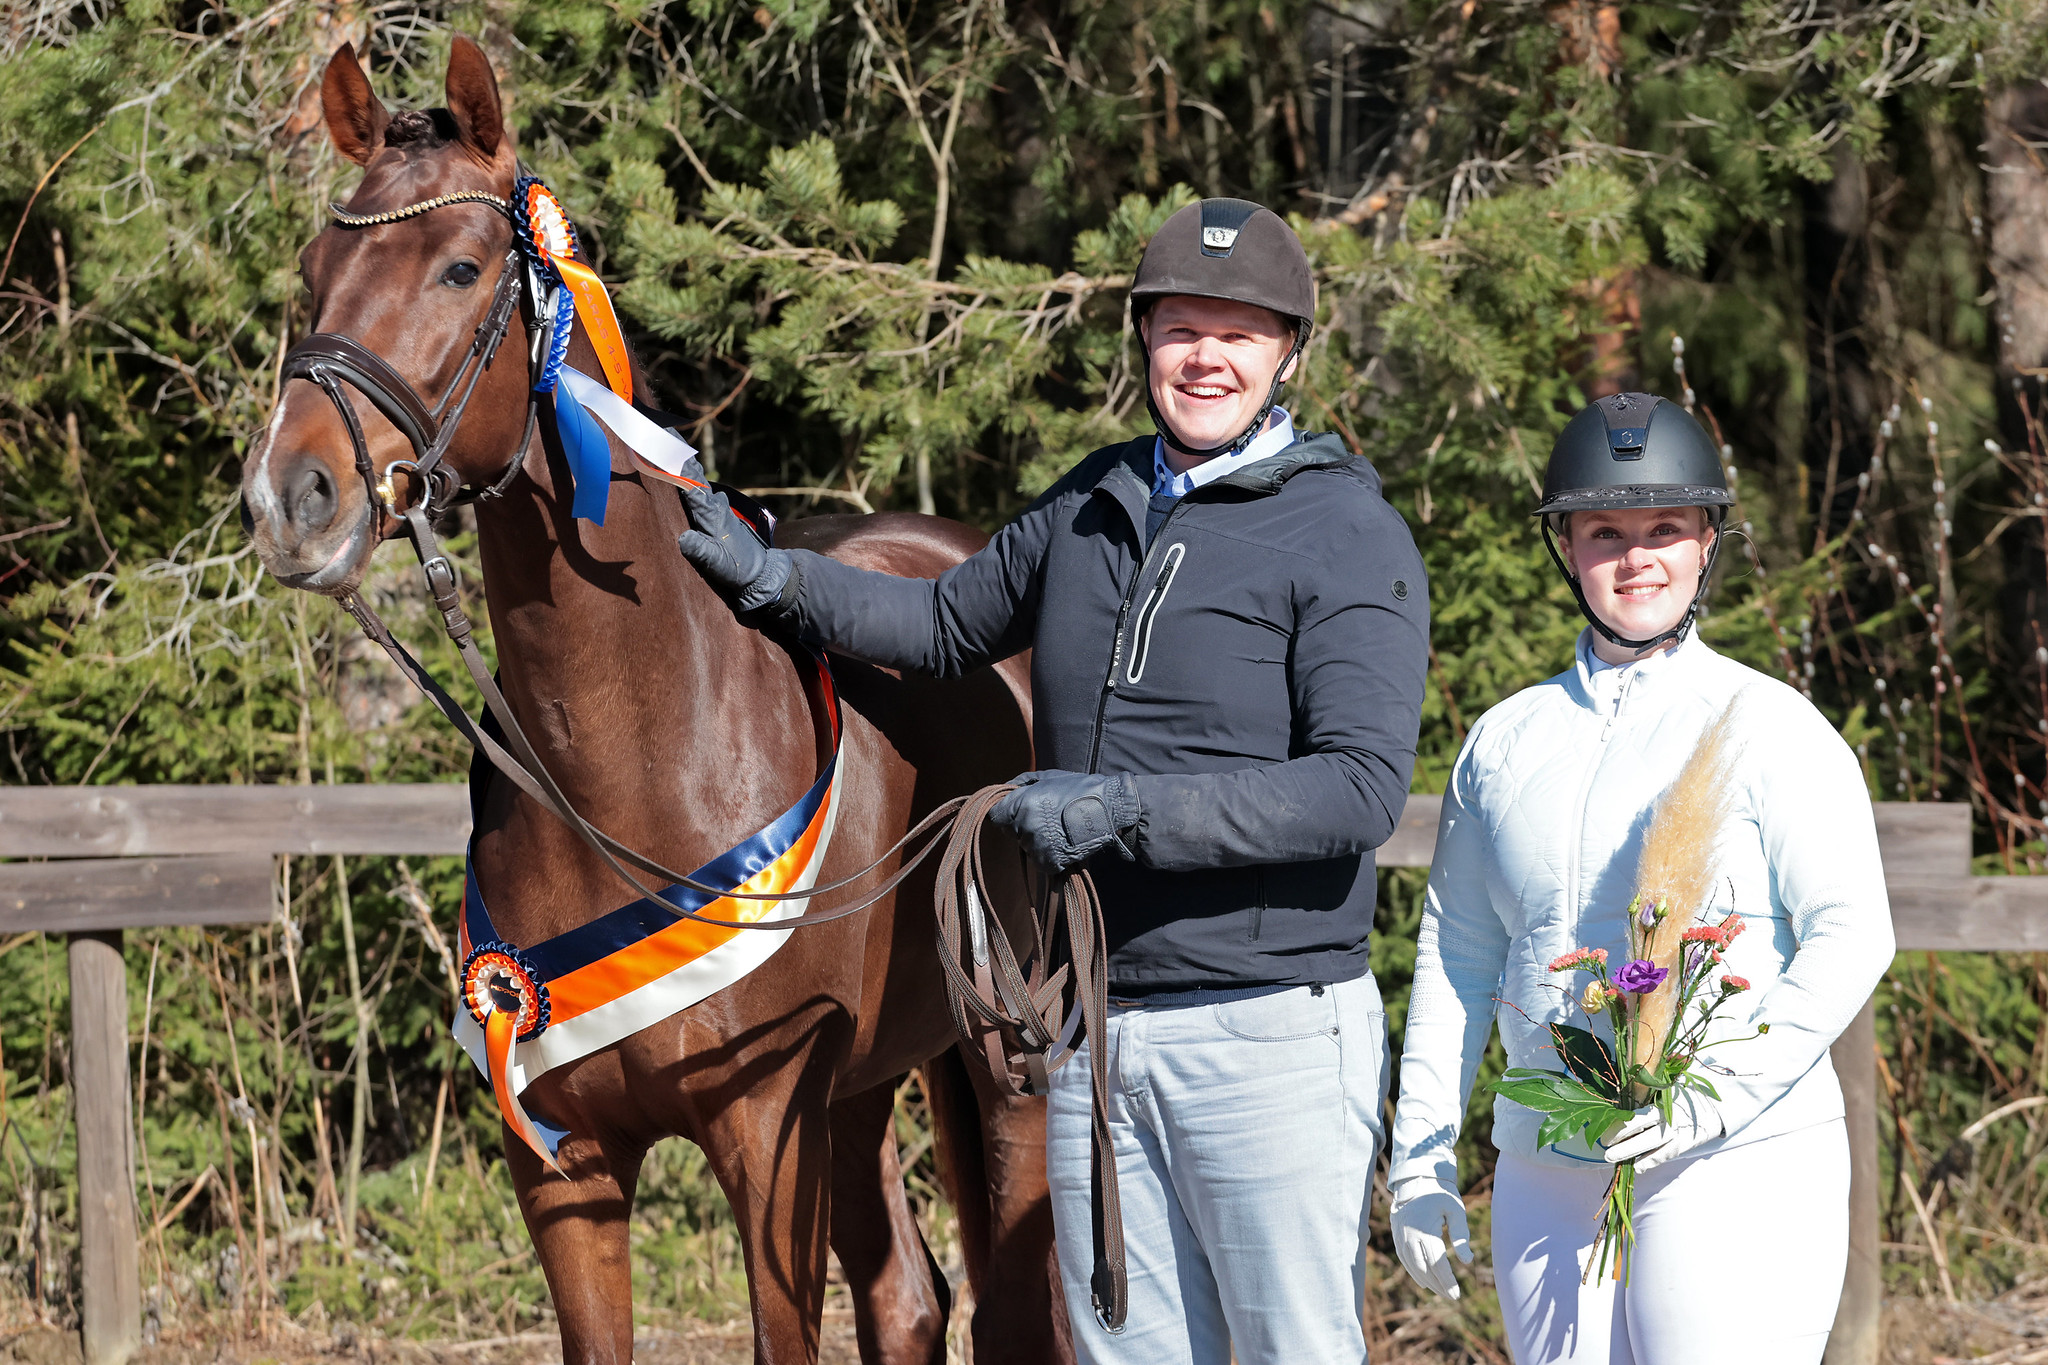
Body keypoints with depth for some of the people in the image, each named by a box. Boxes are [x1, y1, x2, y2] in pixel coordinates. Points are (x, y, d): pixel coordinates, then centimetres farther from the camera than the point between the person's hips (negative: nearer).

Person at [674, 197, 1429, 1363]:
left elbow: (1362, 788, -20)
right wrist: (773, 580, 14)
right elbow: (950, 627, 29)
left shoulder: (1348, 535, -9)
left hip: (1271, 1035, -6)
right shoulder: (1098, 502, 12)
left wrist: (1125, 809, -25)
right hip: (1098, 1030, 7)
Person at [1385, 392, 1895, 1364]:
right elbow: (1455, 959, 17)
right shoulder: (1506, 741, 14)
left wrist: (1725, 1091, -18)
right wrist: (1420, 1159, 10)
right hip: (1547, 1171, 5)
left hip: (1739, 1164, -4)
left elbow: (1852, 935, -6)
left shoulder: (1769, 728, 1)